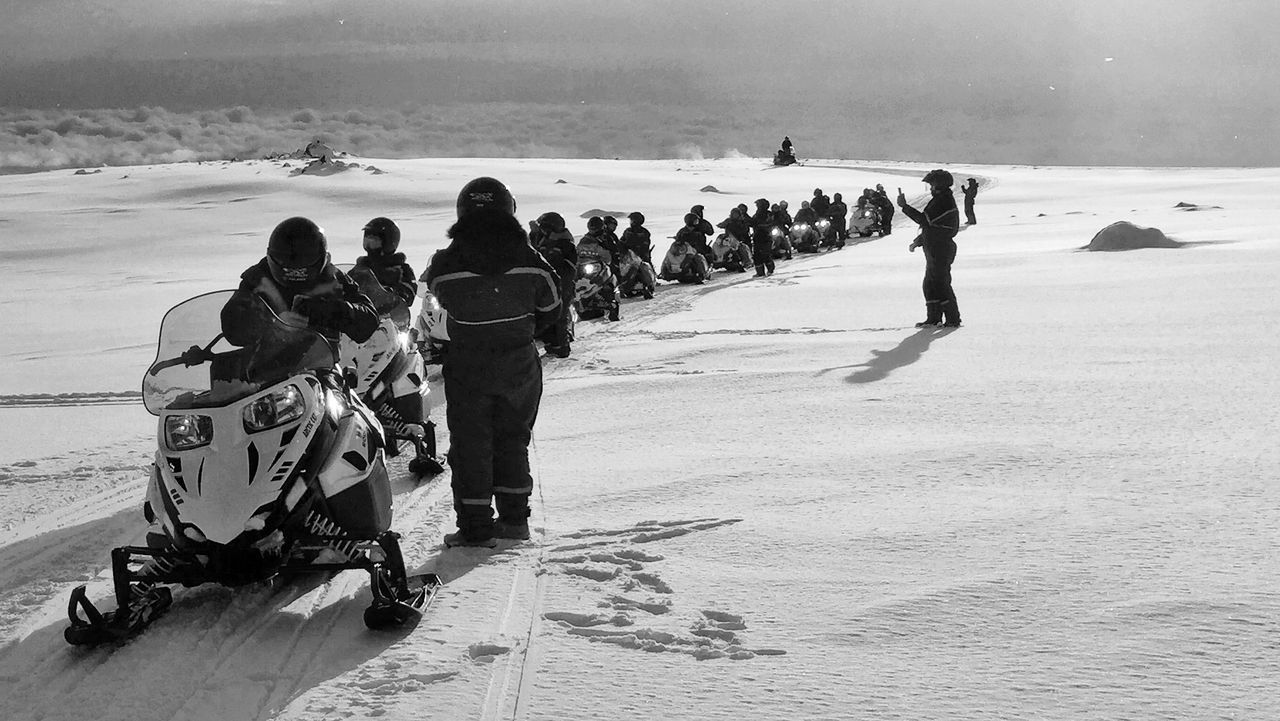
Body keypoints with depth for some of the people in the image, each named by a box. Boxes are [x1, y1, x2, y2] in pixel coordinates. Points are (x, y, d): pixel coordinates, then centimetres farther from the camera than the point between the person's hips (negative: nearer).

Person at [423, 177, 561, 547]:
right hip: (520, 366, 2)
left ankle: (476, 526, 6)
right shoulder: (528, 259, -8)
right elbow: (551, 306, 6)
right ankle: (514, 517, 22)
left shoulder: (445, 263, -13)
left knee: (470, 445, 6)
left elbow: (432, 292, 6)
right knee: (513, 439, 17)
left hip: (467, 367, -2)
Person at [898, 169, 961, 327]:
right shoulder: (945, 199, 19)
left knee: (941, 283, -7)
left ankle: (953, 319, -3)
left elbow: (925, 219, -23)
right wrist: (918, 241, 22)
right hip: (935, 251, 11)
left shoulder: (942, 201, -16)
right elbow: (931, 225, 24)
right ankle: (933, 317, 17)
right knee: (930, 283, 13)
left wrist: (905, 206, -20)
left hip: (940, 250, -11)